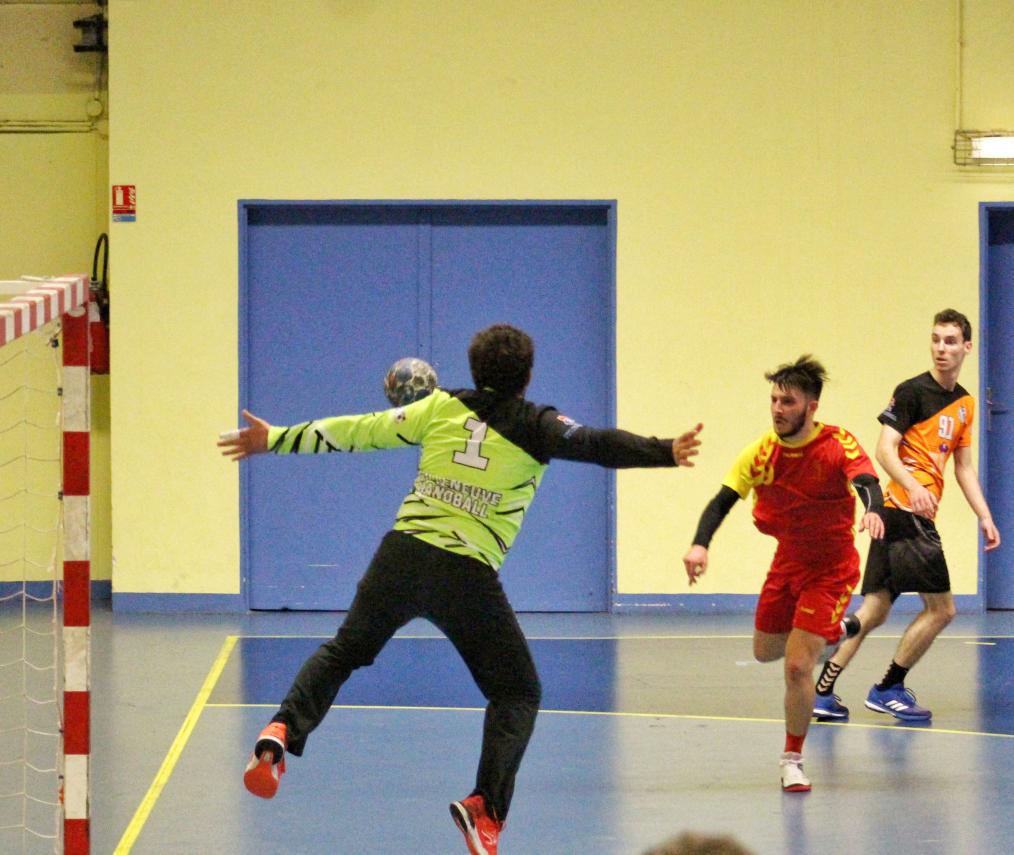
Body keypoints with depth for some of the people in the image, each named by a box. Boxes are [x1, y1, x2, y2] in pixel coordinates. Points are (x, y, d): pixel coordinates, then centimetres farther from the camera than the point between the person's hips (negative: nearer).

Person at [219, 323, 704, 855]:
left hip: (403, 552, 3)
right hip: (467, 573, -3)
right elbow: (597, 445, -16)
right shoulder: (534, 426, 2)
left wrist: (276, 439, 24)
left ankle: (283, 730, 0)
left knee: (345, 650, 24)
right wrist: (665, 452, -27)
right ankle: (485, 807, -9)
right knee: (518, 691, 9)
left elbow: (359, 431, 14)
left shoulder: (441, 408, 10)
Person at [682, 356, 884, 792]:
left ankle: (792, 760, 3)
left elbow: (867, 482, -39)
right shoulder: (761, 452, -11)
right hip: (788, 561, 5)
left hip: (830, 569, -5)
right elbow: (722, 500, -15)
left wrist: (872, 509, -63)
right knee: (765, 652, 19)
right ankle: (825, 635, 52)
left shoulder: (839, 445, -22)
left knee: (797, 666, -16)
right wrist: (700, 544, -34)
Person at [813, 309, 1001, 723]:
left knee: (876, 608, 6)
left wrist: (985, 517, 18)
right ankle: (889, 688, 4)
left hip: (908, 515, 8)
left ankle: (822, 692, 6)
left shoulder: (964, 403, 18)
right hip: (907, 511, -8)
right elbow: (885, 449, -13)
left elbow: (963, 466, 25)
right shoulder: (912, 392, -7)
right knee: (940, 607, -6)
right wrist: (913, 487, -29)